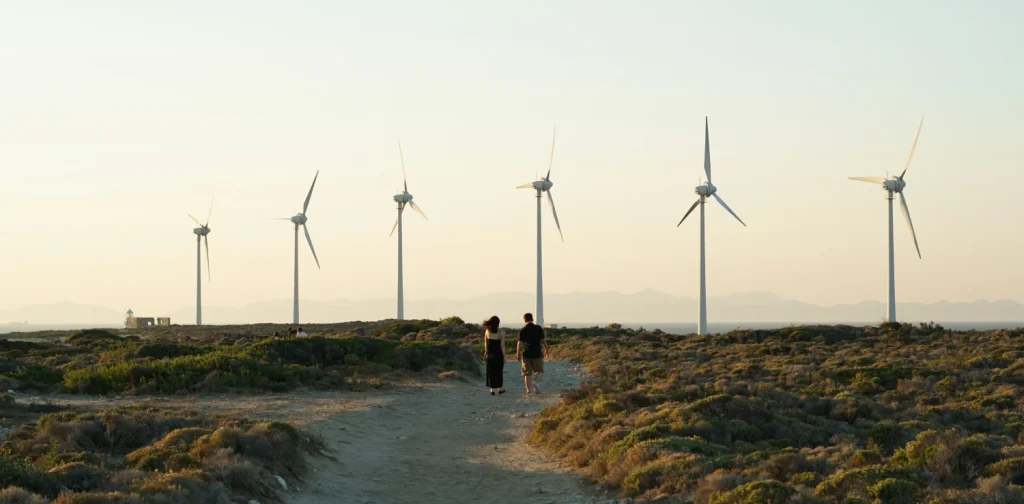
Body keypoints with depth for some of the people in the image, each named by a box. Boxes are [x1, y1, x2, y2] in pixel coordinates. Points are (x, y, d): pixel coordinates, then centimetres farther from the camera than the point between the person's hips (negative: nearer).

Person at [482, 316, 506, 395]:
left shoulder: (487, 331, -4)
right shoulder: (500, 332, -11)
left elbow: (485, 344, 3)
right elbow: (502, 345, -9)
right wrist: (504, 356, -1)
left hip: (490, 355, 1)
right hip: (498, 354, -1)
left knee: (491, 372, 7)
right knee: (499, 372, 12)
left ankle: (492, 389, 4)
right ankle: (500, 388, 20)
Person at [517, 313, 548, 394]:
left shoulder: (522, 330, -5)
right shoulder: (539, 328, -3)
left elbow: (520, 343, -6)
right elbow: (543, 341, 0)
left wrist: (518, 354, 2)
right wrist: (546, 349, 15)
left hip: (526, 354, 0)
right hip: (537, 353, 0)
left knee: (527, 373, 8)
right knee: (539, 370, 12)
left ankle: (529, 389, 8)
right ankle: (536, 382, -15)